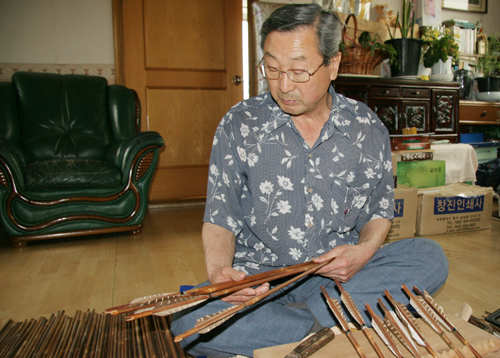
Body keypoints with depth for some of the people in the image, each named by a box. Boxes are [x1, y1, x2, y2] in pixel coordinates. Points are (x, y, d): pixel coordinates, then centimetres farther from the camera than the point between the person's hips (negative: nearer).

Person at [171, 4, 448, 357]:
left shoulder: (368, 129, 0)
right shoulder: (239, 126, -5)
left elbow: (379, 211, 10)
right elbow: (220, 218, -3)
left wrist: (366, 249, -12)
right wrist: (219, 270, -24)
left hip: (338, 273, 2)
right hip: (257, 274, -1)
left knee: (430, 258, -19)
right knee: (189, 319, -28)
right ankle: (326, 325, -16)